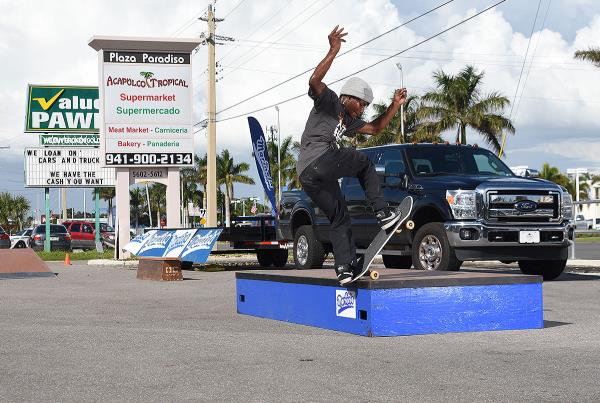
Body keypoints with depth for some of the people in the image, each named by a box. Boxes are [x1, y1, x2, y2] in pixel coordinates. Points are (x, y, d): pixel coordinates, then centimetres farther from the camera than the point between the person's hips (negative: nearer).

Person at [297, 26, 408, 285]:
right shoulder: (329, 102, 6)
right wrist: (333, 51, -20)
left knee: (339, 219, 10)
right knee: (364, 162, 8)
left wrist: (395, 105, 27)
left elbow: (375, 128, 36)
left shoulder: (348, 120, 32)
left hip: (308, 177, 9)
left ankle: (345, 268, 4)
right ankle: (382, 212, 2)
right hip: (318, 160, -9)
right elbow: (314, 81, -14)